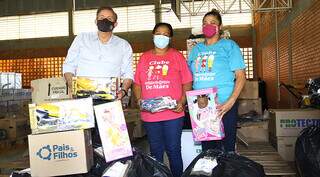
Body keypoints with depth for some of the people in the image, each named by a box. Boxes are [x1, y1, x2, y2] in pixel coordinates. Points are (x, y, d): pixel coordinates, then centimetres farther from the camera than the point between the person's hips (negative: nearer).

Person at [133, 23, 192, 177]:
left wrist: (182, 102, -12)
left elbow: (187, 83, 2)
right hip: (149, 114, 3)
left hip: (173, 114, -2)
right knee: (155, 151, 14)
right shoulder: (144, 57, 12)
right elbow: (137, 83, 11)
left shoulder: (177, 56, 5)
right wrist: (139, 99, -6)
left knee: (173, 150, 4)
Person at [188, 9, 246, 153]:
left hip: (224, 106, -4)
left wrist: (231, 101, -17)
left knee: (226, 148, 2)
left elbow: (241, 76, -5)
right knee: (207, 149, 11)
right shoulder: (196, 49, 15)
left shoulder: (229, 45, 2)